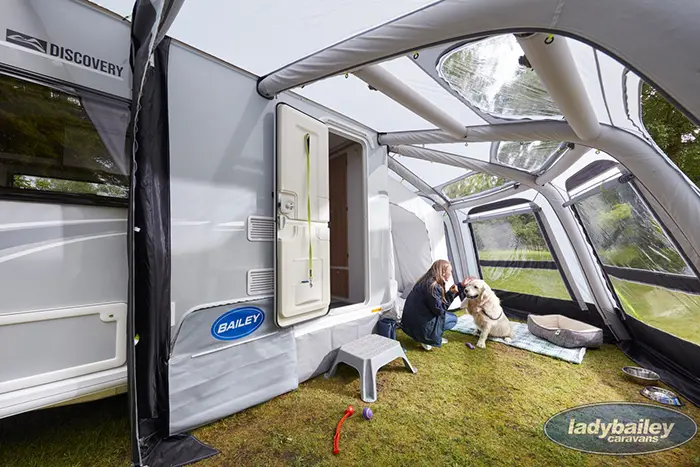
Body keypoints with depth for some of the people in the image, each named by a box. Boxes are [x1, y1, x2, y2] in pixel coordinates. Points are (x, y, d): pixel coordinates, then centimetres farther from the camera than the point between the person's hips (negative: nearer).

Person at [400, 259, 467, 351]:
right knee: (453, 319, 5)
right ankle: (425, 339, 1)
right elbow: (439, 310, -18)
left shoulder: (428, 281, 5)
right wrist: (450, 294, -15)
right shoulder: (432, 286, -22)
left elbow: (442, 300, 15)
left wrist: (461, 286, 16)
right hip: (419, 325, -9)